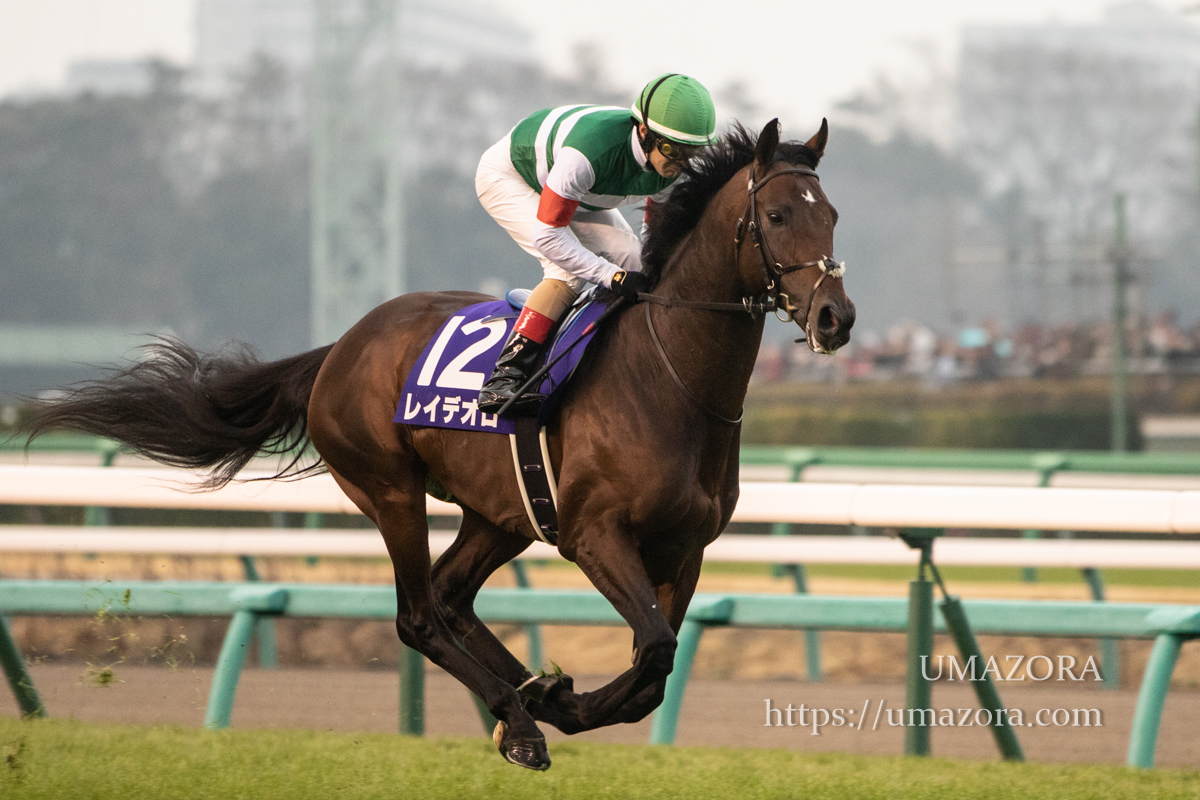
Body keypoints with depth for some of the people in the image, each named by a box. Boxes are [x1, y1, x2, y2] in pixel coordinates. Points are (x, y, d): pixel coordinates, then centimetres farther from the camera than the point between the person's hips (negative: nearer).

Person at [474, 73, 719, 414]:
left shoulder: (674, 166, -23)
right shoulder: (591, 150, -45)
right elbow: (547, 235, -39)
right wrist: (614, 277, -42)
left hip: (579, 193, 7)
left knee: (633, 259, -8)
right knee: (568, 270, -27)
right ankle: (504, 377, -32)